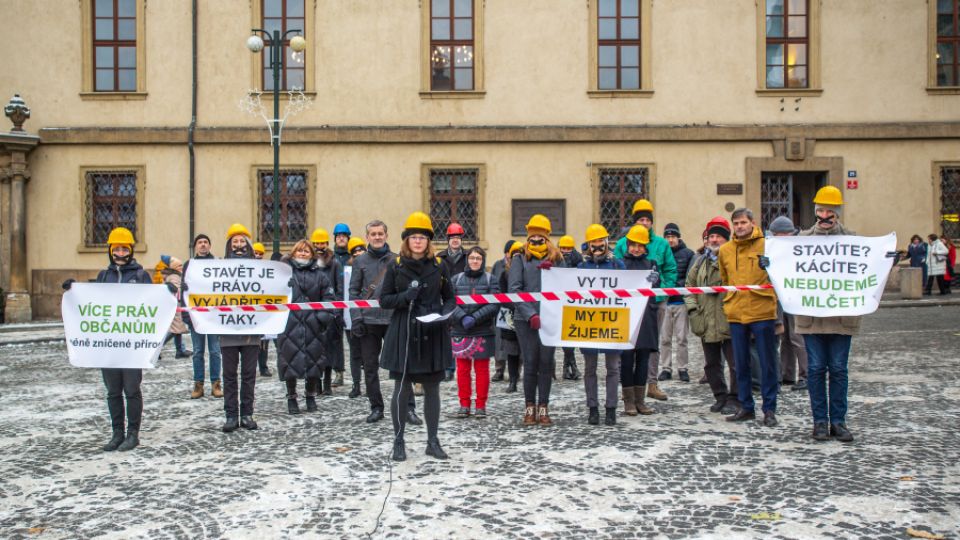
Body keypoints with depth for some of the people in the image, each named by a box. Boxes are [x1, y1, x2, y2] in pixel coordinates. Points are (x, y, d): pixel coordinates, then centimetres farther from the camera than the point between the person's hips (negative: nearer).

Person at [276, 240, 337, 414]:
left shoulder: (320, 275, 11)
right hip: (289, 325, -1)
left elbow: (329, 297, 7)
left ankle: (311, 396, 23)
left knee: (313, 361, 5)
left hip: (313, 326, 1)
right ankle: (291, 398, 17)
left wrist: (323, 314, -7)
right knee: (290, 361, 1)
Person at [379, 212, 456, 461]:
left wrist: (444, 313, -9)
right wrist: (404, 297, -16)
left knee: (432, 388, 8)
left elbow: (450, 298, 11)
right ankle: (399, 442, 16)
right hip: (404, 333, -2)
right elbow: (384, 300, 2)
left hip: (432, 335, 2)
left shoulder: (438, 266, 4)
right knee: (402, 389, 1)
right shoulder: (395, 266, 0)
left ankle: (432, 441, 21)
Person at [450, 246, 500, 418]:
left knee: (482, 369, 5)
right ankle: (464, 404, 16)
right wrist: (463, 318, -17)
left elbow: (494, 305, -6)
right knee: (462, 369, 6)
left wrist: (475, 318, -16)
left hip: (483, 332, -1)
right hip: (460, 331, 1)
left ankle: (481, 405, 14)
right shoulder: (456, 279, 7)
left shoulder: (490, 280, 3)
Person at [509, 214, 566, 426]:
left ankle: (543, 408, 12)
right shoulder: (520, 259, 3)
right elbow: (514, 289, -6)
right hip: (525, 319, -2)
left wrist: (551, 272, -14)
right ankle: (530, 408, 11)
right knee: (530, 363, 1)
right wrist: (530, 314, -15)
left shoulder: (556, 259, 9)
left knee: (546, 362, 4)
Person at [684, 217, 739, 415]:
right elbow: (689, 285, 17)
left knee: (735, 363, 0)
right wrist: (692, 308, 6)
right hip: (706, 323, 6)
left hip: (729, 322, -6)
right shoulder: (700, 262, 14)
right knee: (711, 364, 14)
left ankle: (734, 399, 13)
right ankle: (720, 396, 27)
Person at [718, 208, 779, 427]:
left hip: (762, 312, -4)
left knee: (767, 363, 3)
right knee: (741, 364, 11)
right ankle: (746, 407, 22)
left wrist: (770, 266, -12)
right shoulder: (725, 250, 9)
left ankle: (769, 409, 12)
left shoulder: (766, 245, -2)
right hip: (735, 314, 4)